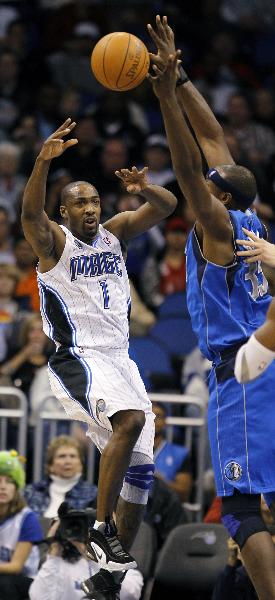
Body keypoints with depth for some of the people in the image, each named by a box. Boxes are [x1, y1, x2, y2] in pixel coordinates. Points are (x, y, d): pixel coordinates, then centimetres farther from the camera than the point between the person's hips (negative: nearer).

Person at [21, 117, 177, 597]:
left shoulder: (114, 233, 11)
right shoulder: (53, 242, -4)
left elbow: (167, 207, 2)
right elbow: (30, 212, -26)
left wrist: (144, 189, -21)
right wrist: (43, 161, -43)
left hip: (120, 359, 7)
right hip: (78, 359, -7)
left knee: (139, 466, 5)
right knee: (131, 419, -32)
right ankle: (101, 530, -26)